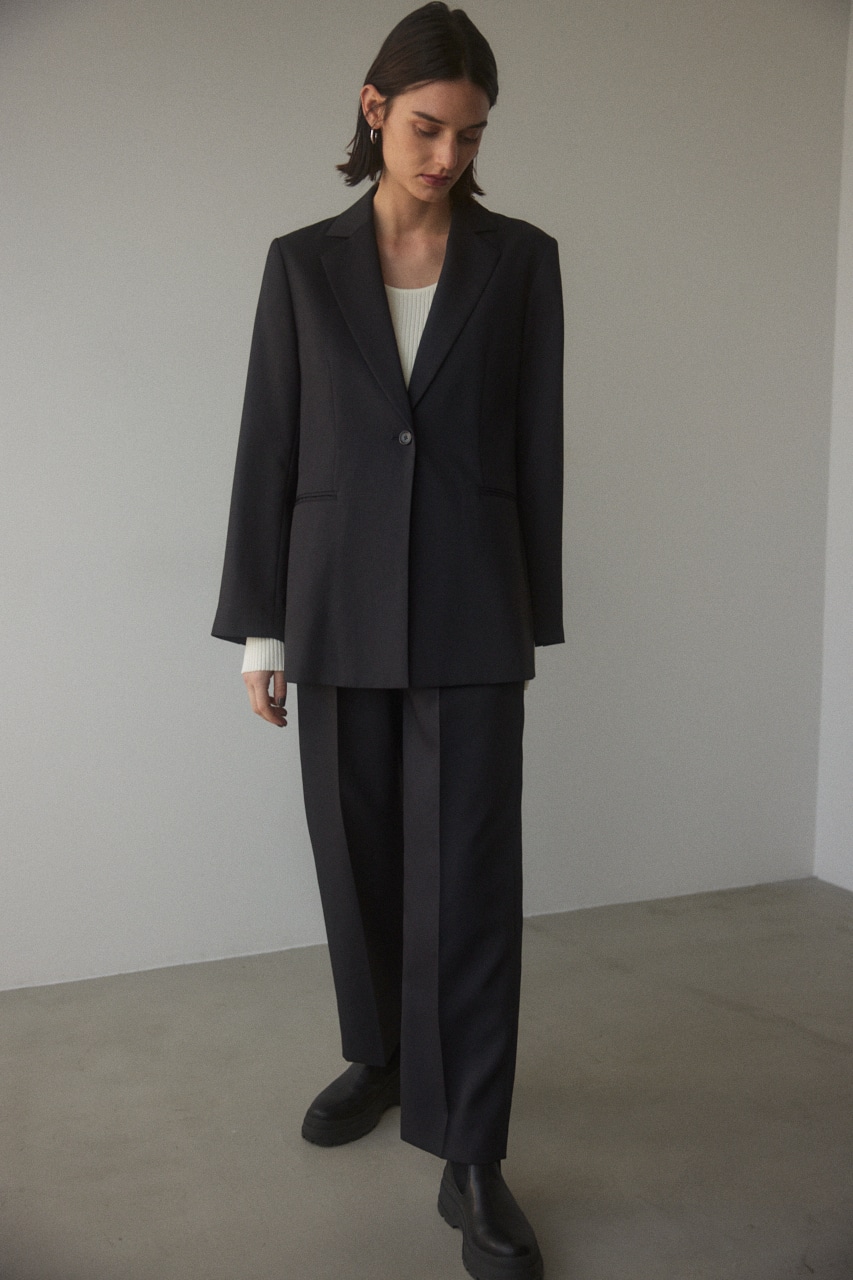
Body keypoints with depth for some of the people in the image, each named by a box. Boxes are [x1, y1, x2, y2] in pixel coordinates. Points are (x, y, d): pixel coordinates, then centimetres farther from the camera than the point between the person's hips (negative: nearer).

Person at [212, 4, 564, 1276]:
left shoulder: (522, 258, 4)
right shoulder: (302, 263, 6)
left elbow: (536, 446, 4)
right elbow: (269, 447, 3)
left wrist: (533, 620, 4)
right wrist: (259, 625, 0)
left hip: (468, 605, -1)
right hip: (340, 603, 2)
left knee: (469, 873, -5)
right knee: (361, 856, 12)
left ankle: (471, 1157, 7)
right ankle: (380, 1057, 37)